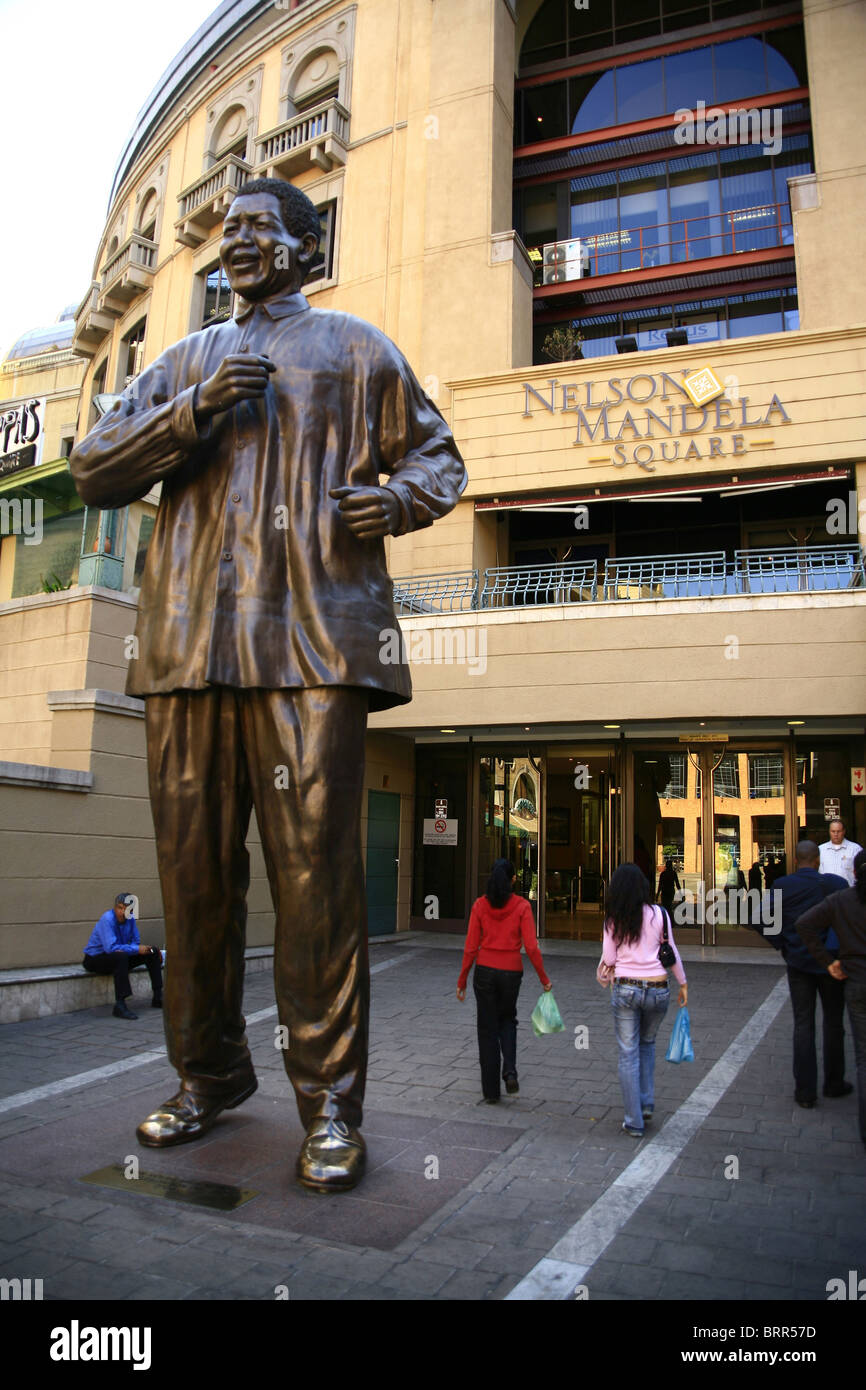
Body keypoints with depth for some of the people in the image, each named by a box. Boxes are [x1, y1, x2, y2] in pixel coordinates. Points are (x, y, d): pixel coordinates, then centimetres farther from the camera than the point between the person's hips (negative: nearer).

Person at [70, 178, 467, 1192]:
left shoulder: (356, 349, 20)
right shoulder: (184, 363, 27)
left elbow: (437, 455, 19)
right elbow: (93, 471, 16)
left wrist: (399, 498, -5)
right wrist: (194, 409, 0)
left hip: (313, 638, -4)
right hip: (188, 642, 4)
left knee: (316, 872, -9)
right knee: (193, 871, 6)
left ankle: (331, 1107, 3)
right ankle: (208, 1075, 23)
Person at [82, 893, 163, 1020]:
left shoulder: (130, 919, -2)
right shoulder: (107, 919, -24)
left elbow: (136, 942, 5)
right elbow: (111, 947, -32)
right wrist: (137, 949, -29)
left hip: (120, 957, 8)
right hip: (95, 959, -8)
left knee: (153, 952, -2)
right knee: (121, 956, -38)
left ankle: (158, 997, 3)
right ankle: (119, 1005, -39)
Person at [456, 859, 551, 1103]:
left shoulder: (480, 905, -5)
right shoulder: (521, 906, -7)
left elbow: (471, 947, -4)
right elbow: (531, 947, -10)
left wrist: (462, 980, 4)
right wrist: (544, 979, 0)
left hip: (485, 971, 0)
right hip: (511, 972, 0)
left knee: (488, 1029, 11)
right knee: (507, 1020, 24)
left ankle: (491, 1091, 14)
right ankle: (510, 1071, 2)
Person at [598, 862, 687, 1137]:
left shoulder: (614, 921, -2)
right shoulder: (658, 914, -2)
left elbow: (609, 959, -1)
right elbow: (671, 951, 3)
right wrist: (683, 983, 14)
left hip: (626, 989, -1)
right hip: (658, 989, 1)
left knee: (629, 1055, 6)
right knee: (647, 1044, 26)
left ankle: (634, 1122, 9)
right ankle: (647, 1104, 22)